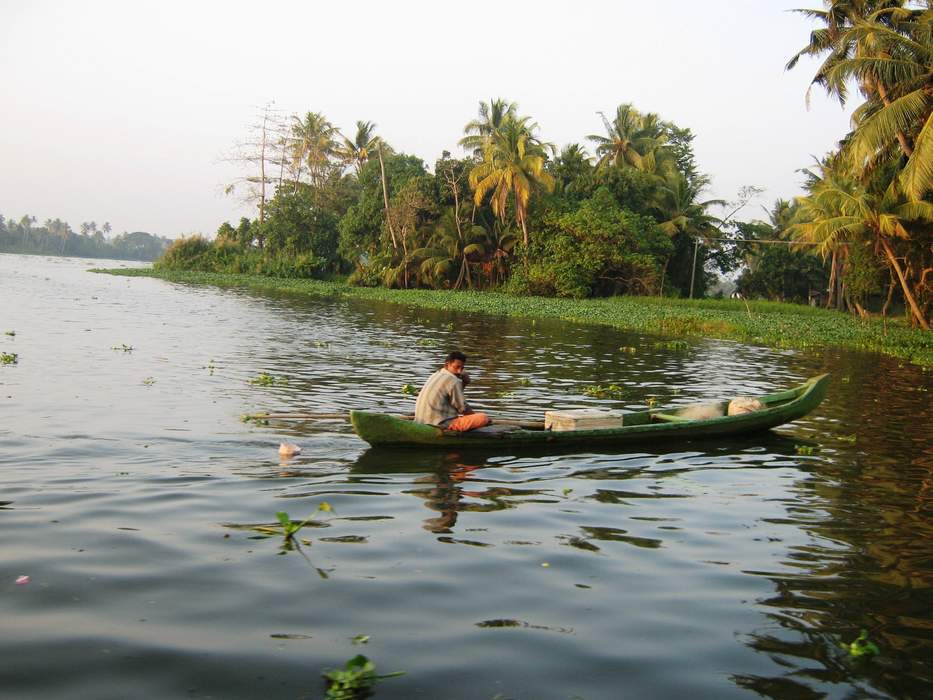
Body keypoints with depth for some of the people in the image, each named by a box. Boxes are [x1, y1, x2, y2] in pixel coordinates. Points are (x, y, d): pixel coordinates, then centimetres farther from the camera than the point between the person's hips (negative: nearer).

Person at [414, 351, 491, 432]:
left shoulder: (435, 376, 17)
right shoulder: (453, 380, -10)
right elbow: (463, 408, -4)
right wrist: (476, 415, 9)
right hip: (441, 425, -10)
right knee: (484, 418, -19)